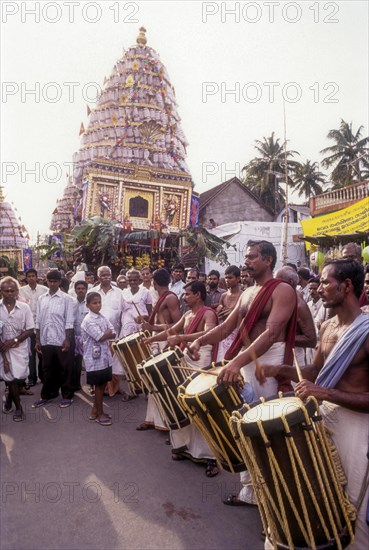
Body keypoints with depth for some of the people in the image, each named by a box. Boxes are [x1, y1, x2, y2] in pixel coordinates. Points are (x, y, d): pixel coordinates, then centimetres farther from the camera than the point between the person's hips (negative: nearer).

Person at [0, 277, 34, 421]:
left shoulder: (24, 307, -5)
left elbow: (30, 330, -3)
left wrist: (14, 340, -14)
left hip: (20, 349, 0)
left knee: (18, 377, -1)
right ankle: (18, 407, 22)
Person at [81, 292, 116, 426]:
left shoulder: (102, 317, 9)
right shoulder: (88, 320, -15)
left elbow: (113, 334, 5)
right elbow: (100, 337, -21)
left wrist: (104, 334, -13)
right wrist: (108, 332, -4)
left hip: (105, 356, 7)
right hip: (95, 358, -7)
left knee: (103, 384, 14)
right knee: (99, 386, 3)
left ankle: (95, 411, 29)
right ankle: (100, 414, 17)